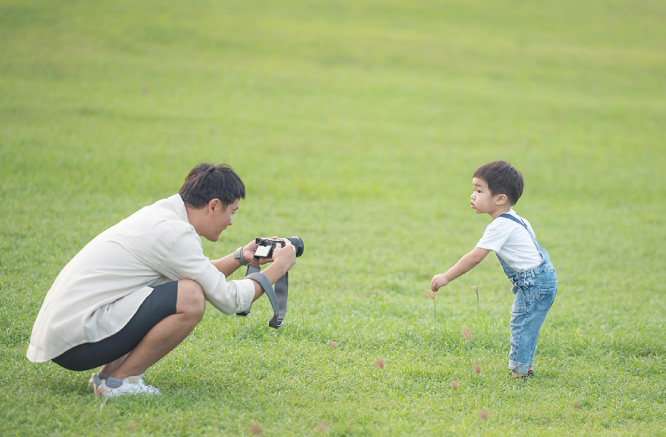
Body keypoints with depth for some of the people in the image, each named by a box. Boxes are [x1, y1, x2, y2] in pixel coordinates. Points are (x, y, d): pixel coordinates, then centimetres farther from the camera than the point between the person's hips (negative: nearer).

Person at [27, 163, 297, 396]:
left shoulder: (159, 215, 13)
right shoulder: (173, 233, -15)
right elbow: (228, 300, -12)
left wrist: (241, 258, 24)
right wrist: (278, 267, 0)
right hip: (75, 341, -10)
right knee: (191, 299, -20)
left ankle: (110, 371, 11)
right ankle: (118, 380, -7)